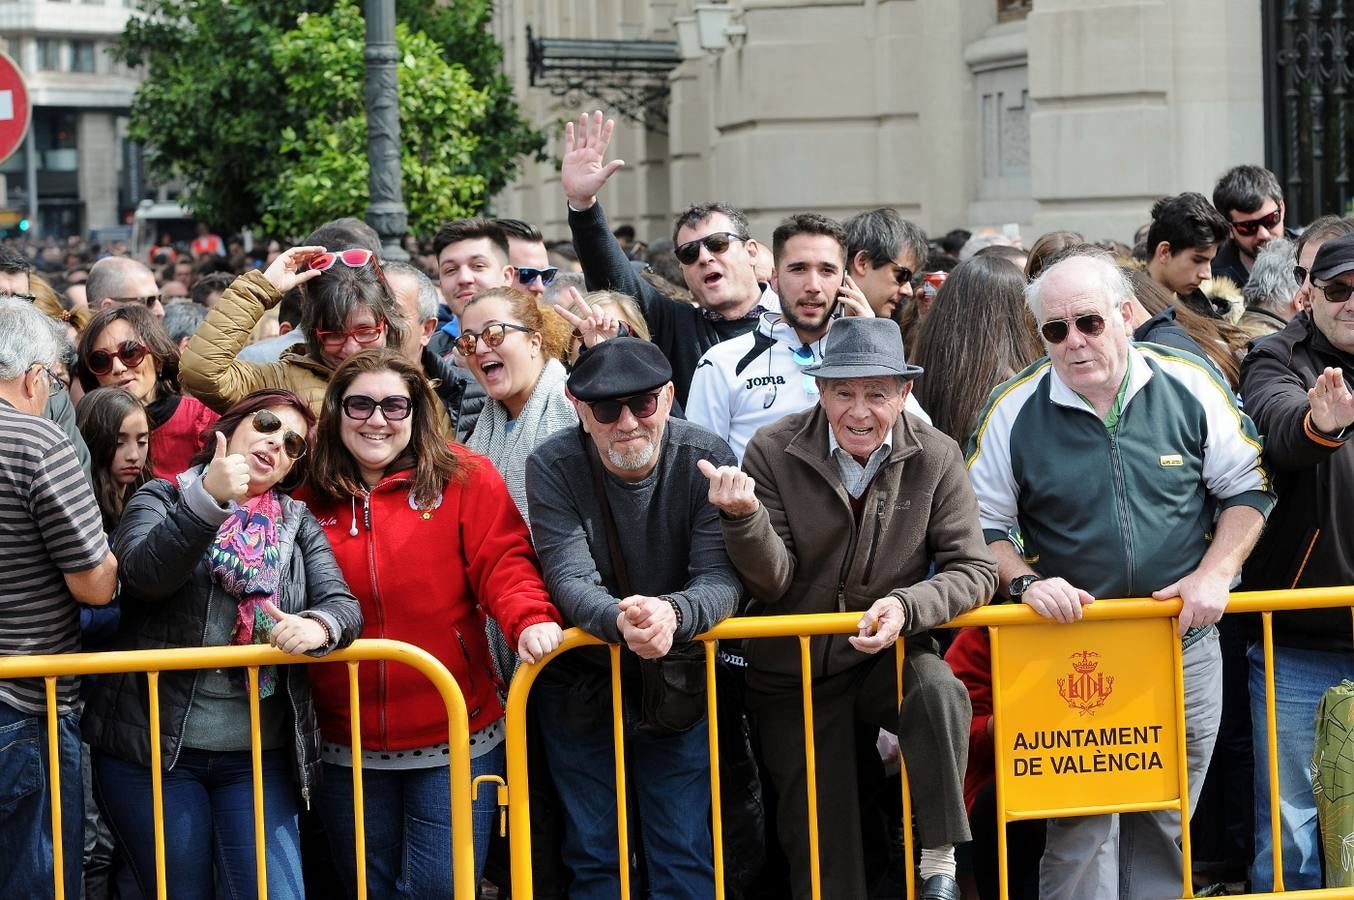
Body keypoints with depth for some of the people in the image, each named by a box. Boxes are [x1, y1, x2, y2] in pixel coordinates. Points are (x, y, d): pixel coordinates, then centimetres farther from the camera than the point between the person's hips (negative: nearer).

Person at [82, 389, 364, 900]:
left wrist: (318, 626, -25)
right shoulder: (162, 499, 4)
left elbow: (342, 603, -1)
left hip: (260, 755, 3)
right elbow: (142, 574, -17)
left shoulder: (298, 524, 13)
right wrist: (208, 499, -28)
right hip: (155, 744, -2)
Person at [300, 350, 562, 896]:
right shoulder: (311, 501, 3)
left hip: (454, 739, -3)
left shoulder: (464, 479, -3)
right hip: (347, 748, 3)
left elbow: (504, 564, -11)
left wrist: (530, 620, -29)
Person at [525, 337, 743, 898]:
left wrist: (672, 614, -44)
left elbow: (722, 579, -21)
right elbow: (570, 580, -23)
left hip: (678, 683, 0)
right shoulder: (552, 467, -16)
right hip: (582, 685, 0)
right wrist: (619, 620, -46)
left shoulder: (705, 459, -15)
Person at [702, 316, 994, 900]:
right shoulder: (773, 452, -11)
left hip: (889, 655, 0)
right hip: (795, 672, 1)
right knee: (822, 852, 4)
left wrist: (906, 607, -29)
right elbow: (772, 584, -13)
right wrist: (744, 516, -33)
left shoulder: (936, 458, -9)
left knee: (939, 693, -34)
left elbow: (974, 570, -10)